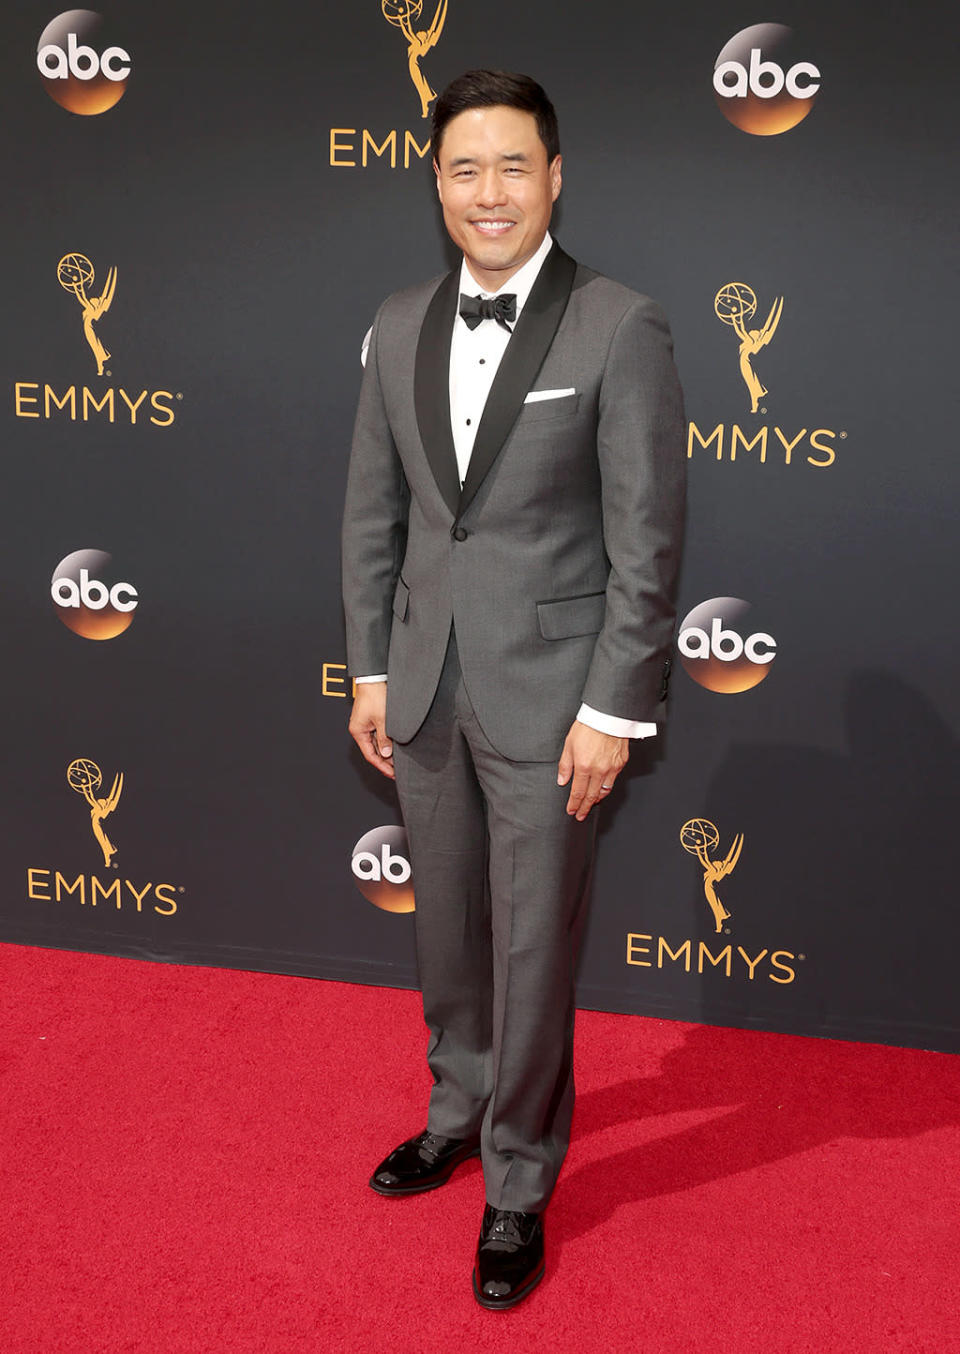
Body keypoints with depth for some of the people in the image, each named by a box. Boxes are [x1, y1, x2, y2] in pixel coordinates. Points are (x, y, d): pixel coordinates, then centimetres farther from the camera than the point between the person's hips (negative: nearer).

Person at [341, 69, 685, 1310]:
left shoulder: (621, 330, -11)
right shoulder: (402, 326, 5)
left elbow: (648, 540, -11)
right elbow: (372, 511, 10)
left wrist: (614, 708, -13)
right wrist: (371, 671, 8)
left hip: (546, 692, -5)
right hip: (426, 686, 5)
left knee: (534, 950, 5)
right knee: (447, 931, 19)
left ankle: (518, 1185, 24)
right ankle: (460, 1112, 42)